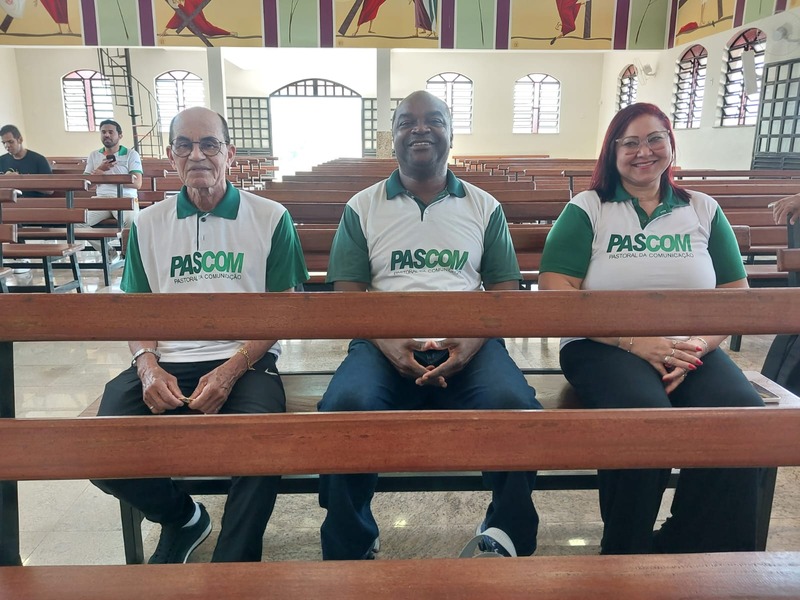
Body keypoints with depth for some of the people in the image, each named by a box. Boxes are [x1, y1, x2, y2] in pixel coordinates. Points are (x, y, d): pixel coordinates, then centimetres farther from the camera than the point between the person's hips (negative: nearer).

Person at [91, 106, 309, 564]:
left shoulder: (270, 218, 4)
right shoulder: (148, 225, 15)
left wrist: (231, 371, -13)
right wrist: (149, 368, -7)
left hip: (245, 360, -3)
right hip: (166, 364, 4)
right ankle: (184, 518, 13)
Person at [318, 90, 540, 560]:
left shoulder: (485, 207, 16)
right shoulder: (362, 208, 14)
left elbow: (506, 291, 9)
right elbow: (347, 294, 6)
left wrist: (472, 342, -12)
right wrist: (387, 343, -13)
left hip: (469, 344, 1)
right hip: (385, 343, 0)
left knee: (515, 405, -30)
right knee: (345, 405, -31)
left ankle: (507, 540, -5)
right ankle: (352, 549, -8)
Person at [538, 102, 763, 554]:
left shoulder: (704, 211, 17)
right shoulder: (587, 209, 7)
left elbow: (736, 296, 11)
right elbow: (556, 292, -5)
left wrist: (699, 344, -11)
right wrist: (635, 341, -14)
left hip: (691, 348, 4)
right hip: (603, 346, -3)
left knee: (744, 413, -27)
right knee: (644, 412, -34)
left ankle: (684, 554, -8)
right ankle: (625, 559, -9)